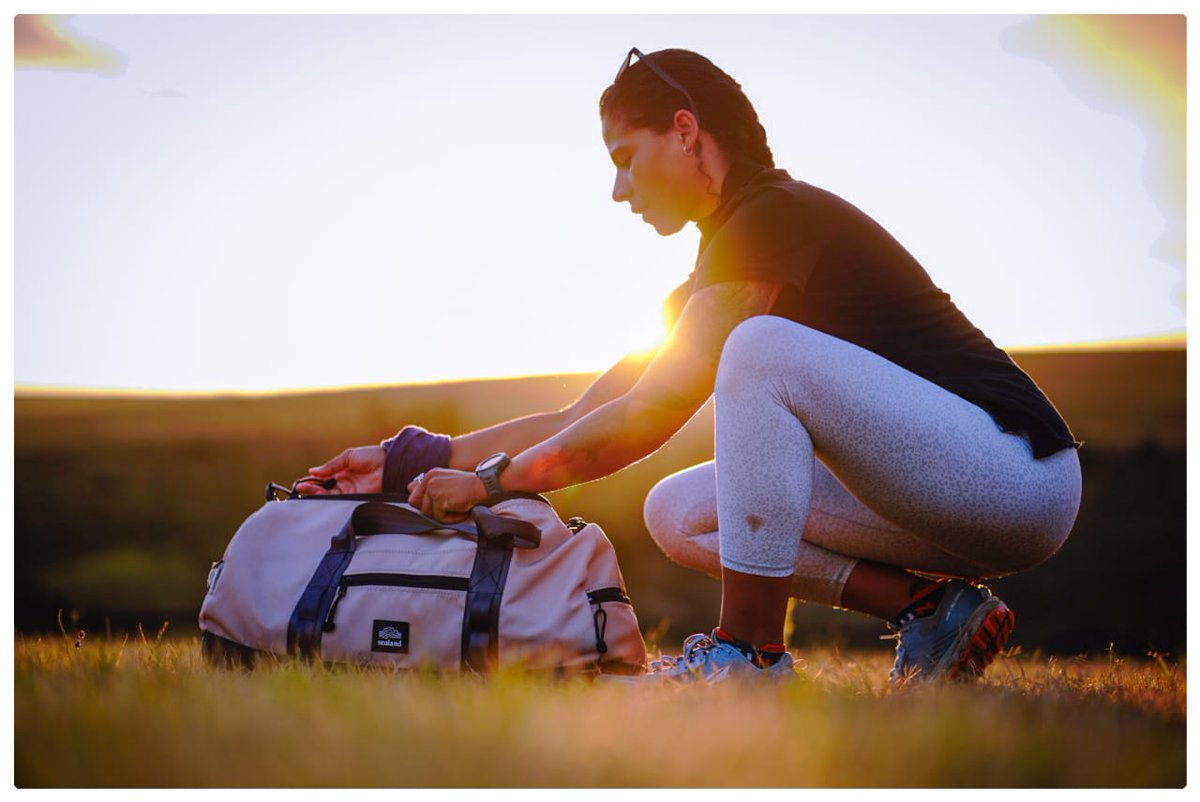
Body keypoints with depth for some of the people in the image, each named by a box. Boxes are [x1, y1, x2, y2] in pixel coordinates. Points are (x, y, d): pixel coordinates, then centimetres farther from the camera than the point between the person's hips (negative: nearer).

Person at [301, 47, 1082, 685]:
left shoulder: (778, 217, -14)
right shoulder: (729, 255, 16)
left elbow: (642, 421, -16)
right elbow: (584, 419, 15)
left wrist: (491, 481, -7)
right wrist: (408, 461, 11)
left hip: (1017, 473, -9)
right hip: (948, 495, 9)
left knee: (765, 346, -26)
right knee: (676, 512, 5)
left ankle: (752, 649, -20)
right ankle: (932, 608, -1)